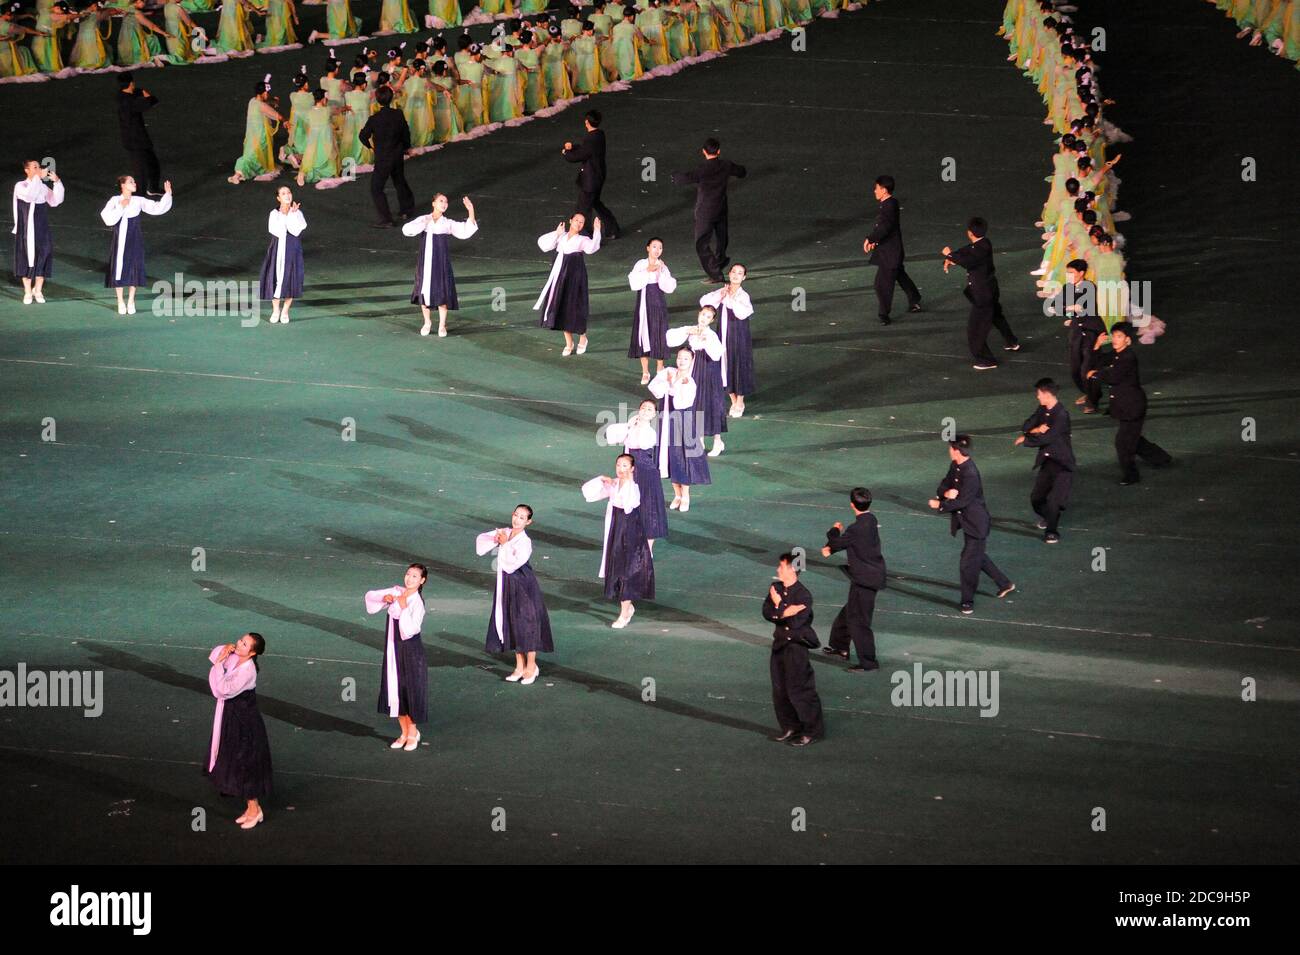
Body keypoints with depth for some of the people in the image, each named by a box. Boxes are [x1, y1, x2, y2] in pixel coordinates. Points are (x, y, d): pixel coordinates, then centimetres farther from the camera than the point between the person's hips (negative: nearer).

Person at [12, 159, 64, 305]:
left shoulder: (43, 187, 6)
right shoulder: (20, 186, -6)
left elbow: (56, 201, -4)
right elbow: (28, 195, -28)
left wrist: (57, 182, -16)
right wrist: (38, 177, -30)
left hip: (42, 229, 4)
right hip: (26, 229, -4)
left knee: (43, 256, 3)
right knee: (27, 258, 0)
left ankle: (38, 290, 17)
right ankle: (28, 292, 10)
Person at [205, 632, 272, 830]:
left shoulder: (247, 671, -29)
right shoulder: (234, 658, -4)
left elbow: (223, 690, -30)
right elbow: (214, 656, 14)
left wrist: (219, 663, -26)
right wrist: (224, 650, -8)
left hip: (245, 723, -9)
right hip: (233, 717, 9)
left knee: (245, 764, 4)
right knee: (236, 764, 18)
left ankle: (254, 810, 20)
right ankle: (250, 808, 31)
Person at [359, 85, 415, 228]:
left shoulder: (374, 119, -21)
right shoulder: (398, 114, -8)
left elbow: (363, 136, -11)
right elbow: (406, 132, 5)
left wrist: (369, 145, 12)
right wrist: (406, 147, 24)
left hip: (383, 158, -6)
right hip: (398, 155, 6)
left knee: (376, 188, 3)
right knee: (399, 181, 27)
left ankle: (386, 219, -1)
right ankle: (406, 209, 42)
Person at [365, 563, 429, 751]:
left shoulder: (417, 603, -17)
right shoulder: (396, 592, 1)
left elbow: (410, 630, -25)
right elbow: (370, 596, 8)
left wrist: (404, 608, -26)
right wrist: (384, 598, -10)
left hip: (410, 650, -6)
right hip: (393, 649, 6)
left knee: (410, 691, 2)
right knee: (395, 690, 11)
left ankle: (413, 732, 19)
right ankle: (405, 732, 24)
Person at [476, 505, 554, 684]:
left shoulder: (525, 542, -19)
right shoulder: (504, 532, 2)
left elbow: (512, 564, -26)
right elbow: (481, 539, 6)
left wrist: (505, 544, -20)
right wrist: (495, 540, -12)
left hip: (523, 586, -7)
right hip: (506, 584, 7)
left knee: (526, 624, 0)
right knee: (511, 624, 13)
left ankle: (531, 666, 13)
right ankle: (520, 666, 24)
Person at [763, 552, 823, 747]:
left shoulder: (803, 595, -17)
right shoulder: (776, 589, 4)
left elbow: (796, 622, -23)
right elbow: (767, 612, -6)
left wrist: (779, 606, -16)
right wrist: (785, 612, -20)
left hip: (796, 645, -8)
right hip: (780, 643, 8)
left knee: (798, 689, -6)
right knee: (780, 689, 13)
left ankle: (812, 731, 4)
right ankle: (790, 727, 27)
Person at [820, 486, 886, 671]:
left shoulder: (857, 529, -27)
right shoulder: (871, 520, 3)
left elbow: (837, 542, -12)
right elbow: (848, 541, 10)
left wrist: (835, 530, 9)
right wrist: (830, 548, -4)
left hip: (864, 579, -10)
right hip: (872, 574, 10)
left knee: (859, 620, -1)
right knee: (849, 612, 24)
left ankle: (868, 661, 5)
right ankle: (840, 647, 39)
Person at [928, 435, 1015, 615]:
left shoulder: (970, 474, -27)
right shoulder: (955, 467, 0)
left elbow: (962, 501, -26)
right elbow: (943, 485, 4)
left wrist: (940, 505, -19)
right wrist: (946, 492, -19)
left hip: (976, 524, -10)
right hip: (966, 521, 10)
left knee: (969, 562, -2)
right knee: (977, 556, 23)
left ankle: (968, 601, 11)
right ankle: (1004, 583, 39)